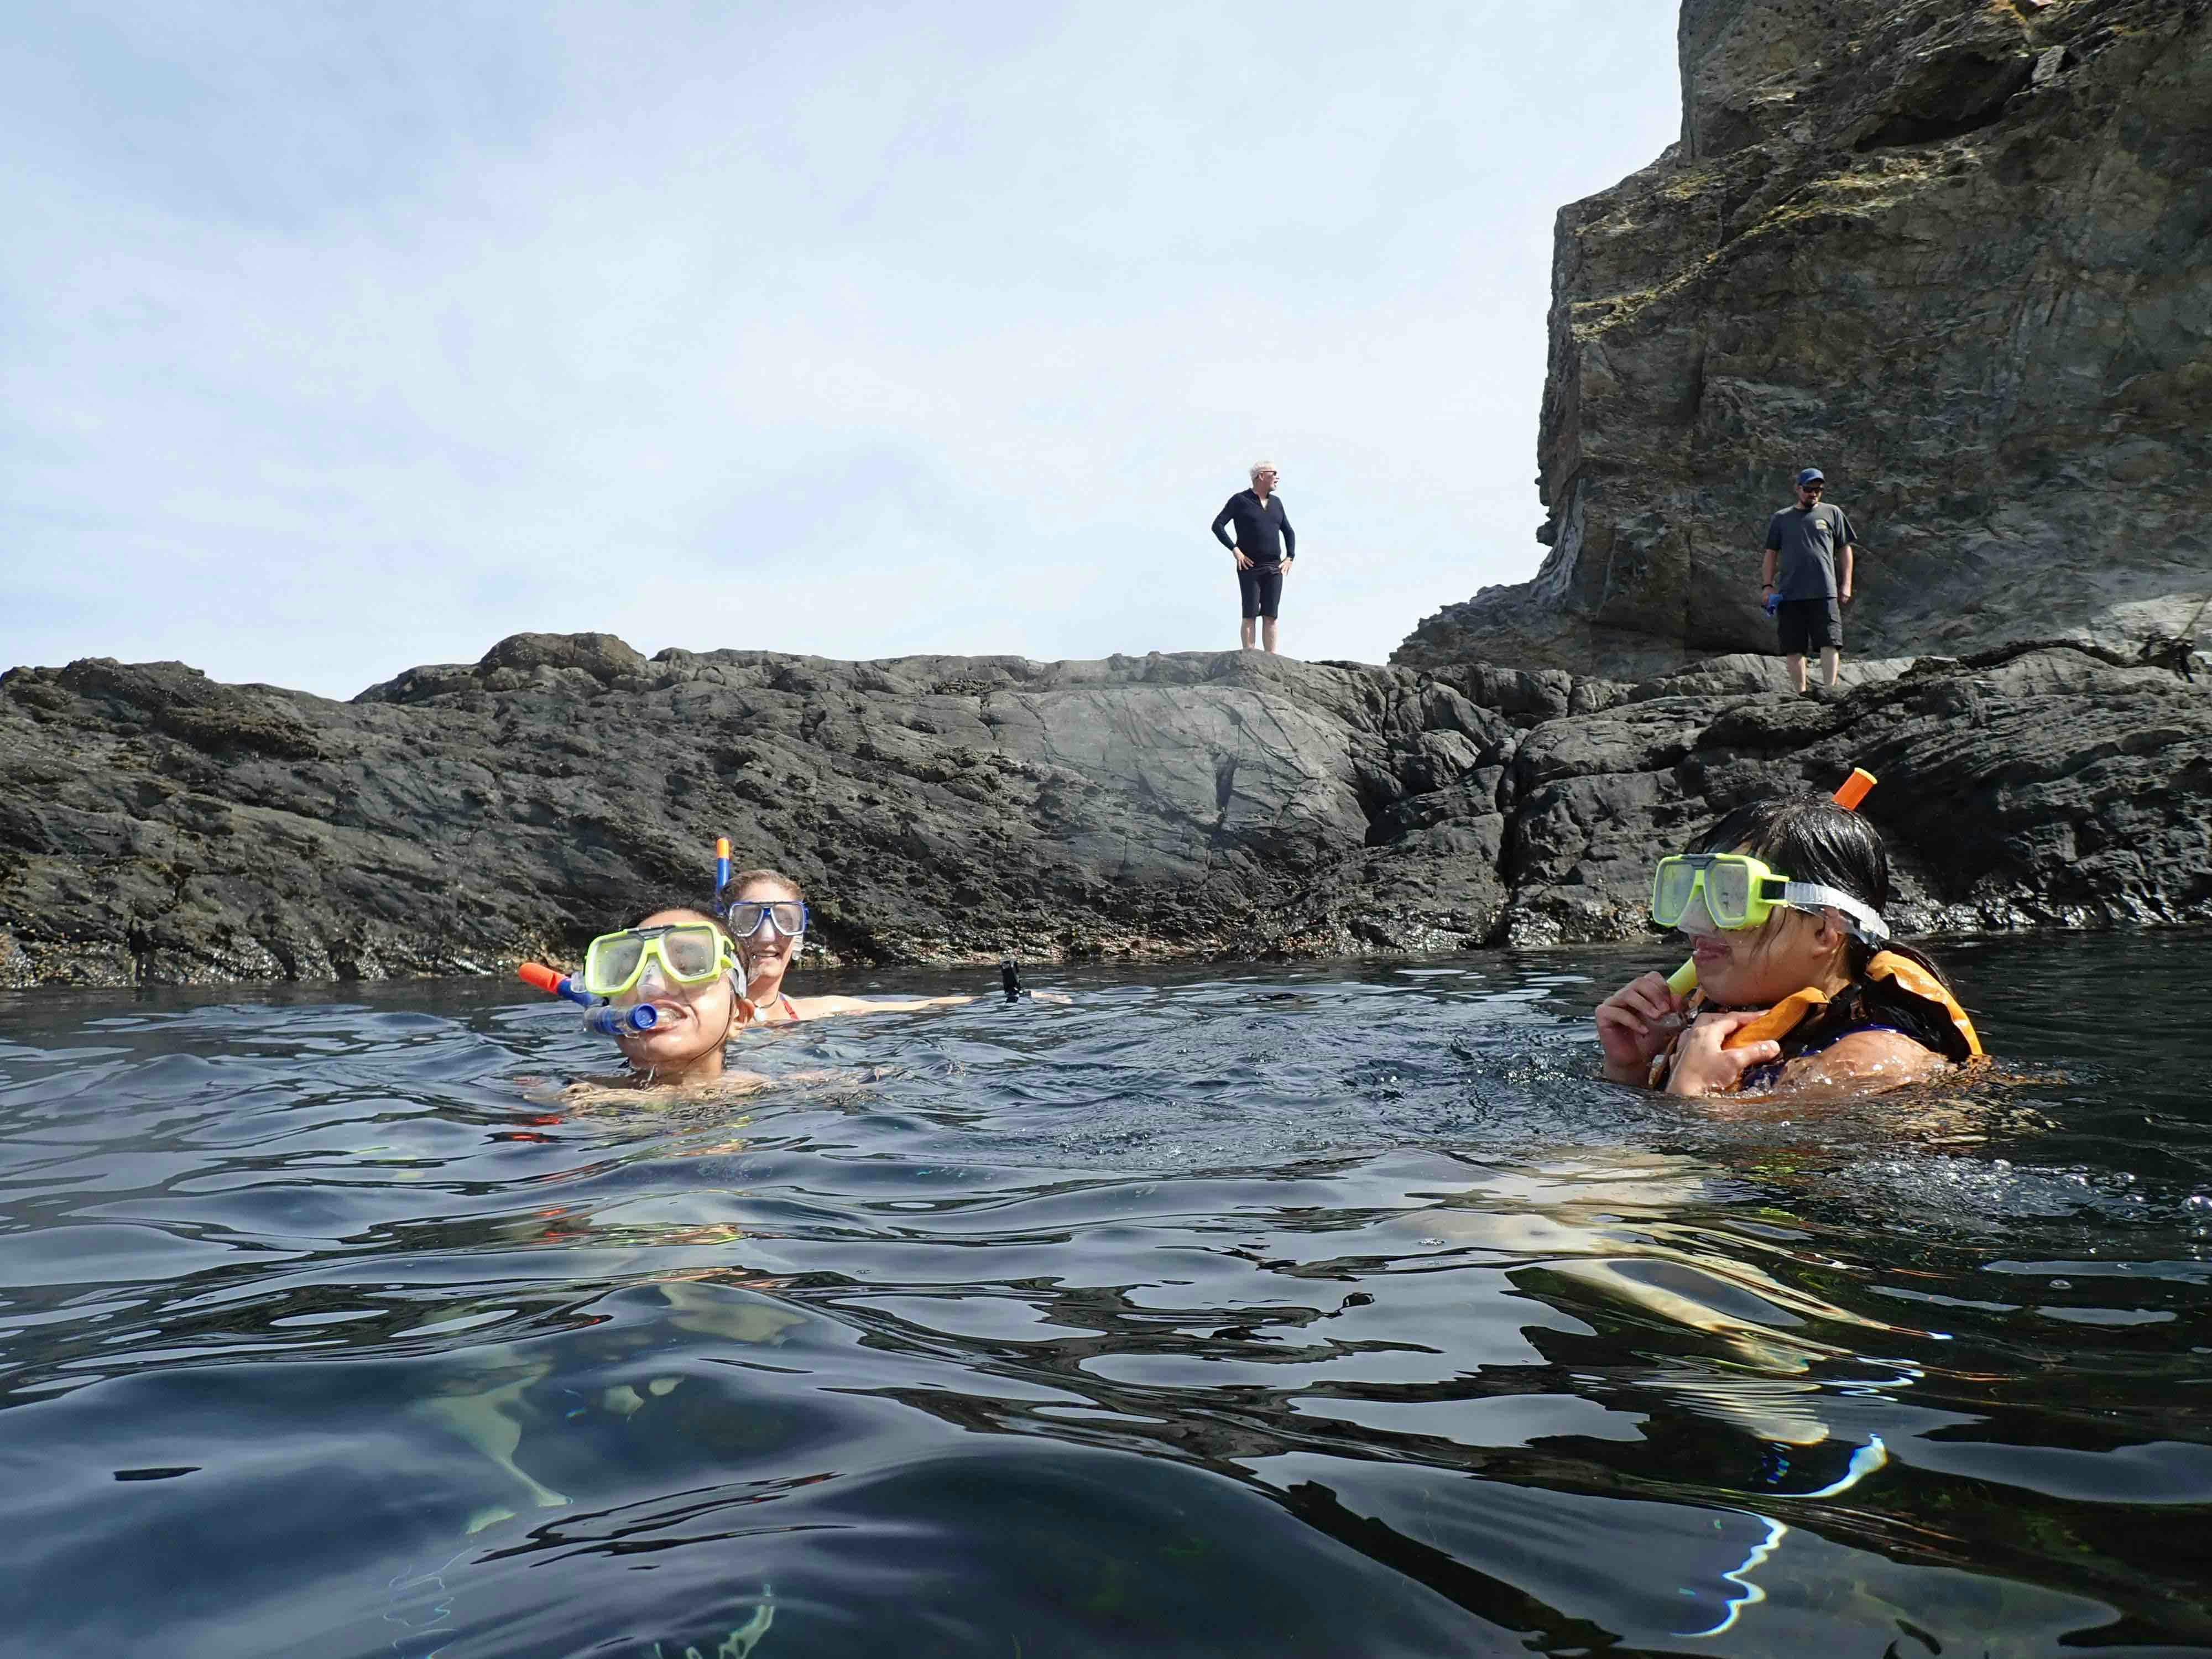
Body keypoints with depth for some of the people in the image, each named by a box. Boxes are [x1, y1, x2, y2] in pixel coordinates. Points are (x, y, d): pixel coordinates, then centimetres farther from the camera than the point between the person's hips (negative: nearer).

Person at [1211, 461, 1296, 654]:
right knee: (1250, 615, -7)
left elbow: (1289, 532, 23)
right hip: (1250, 567, -5)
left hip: (1274, 569, 5)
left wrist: (1290, 557, 9)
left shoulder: (1276, 502, 16)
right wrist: (1235, 549, -16)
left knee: (1271, 616, 0)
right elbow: (1218, 525, -8)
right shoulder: (1240, 500, -1)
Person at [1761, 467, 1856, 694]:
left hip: (1825, 592, -1)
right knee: (1794, 648, 1)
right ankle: (1801, 693, 7)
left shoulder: (1832, 513, 14)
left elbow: (1845, 549, 14)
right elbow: (1771, 554, 16)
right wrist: (1768, 586, 5)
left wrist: (1846, 584, 6)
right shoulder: (1781, 519, 15)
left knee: (1830, 642, -10)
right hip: (1789, 594, 1)